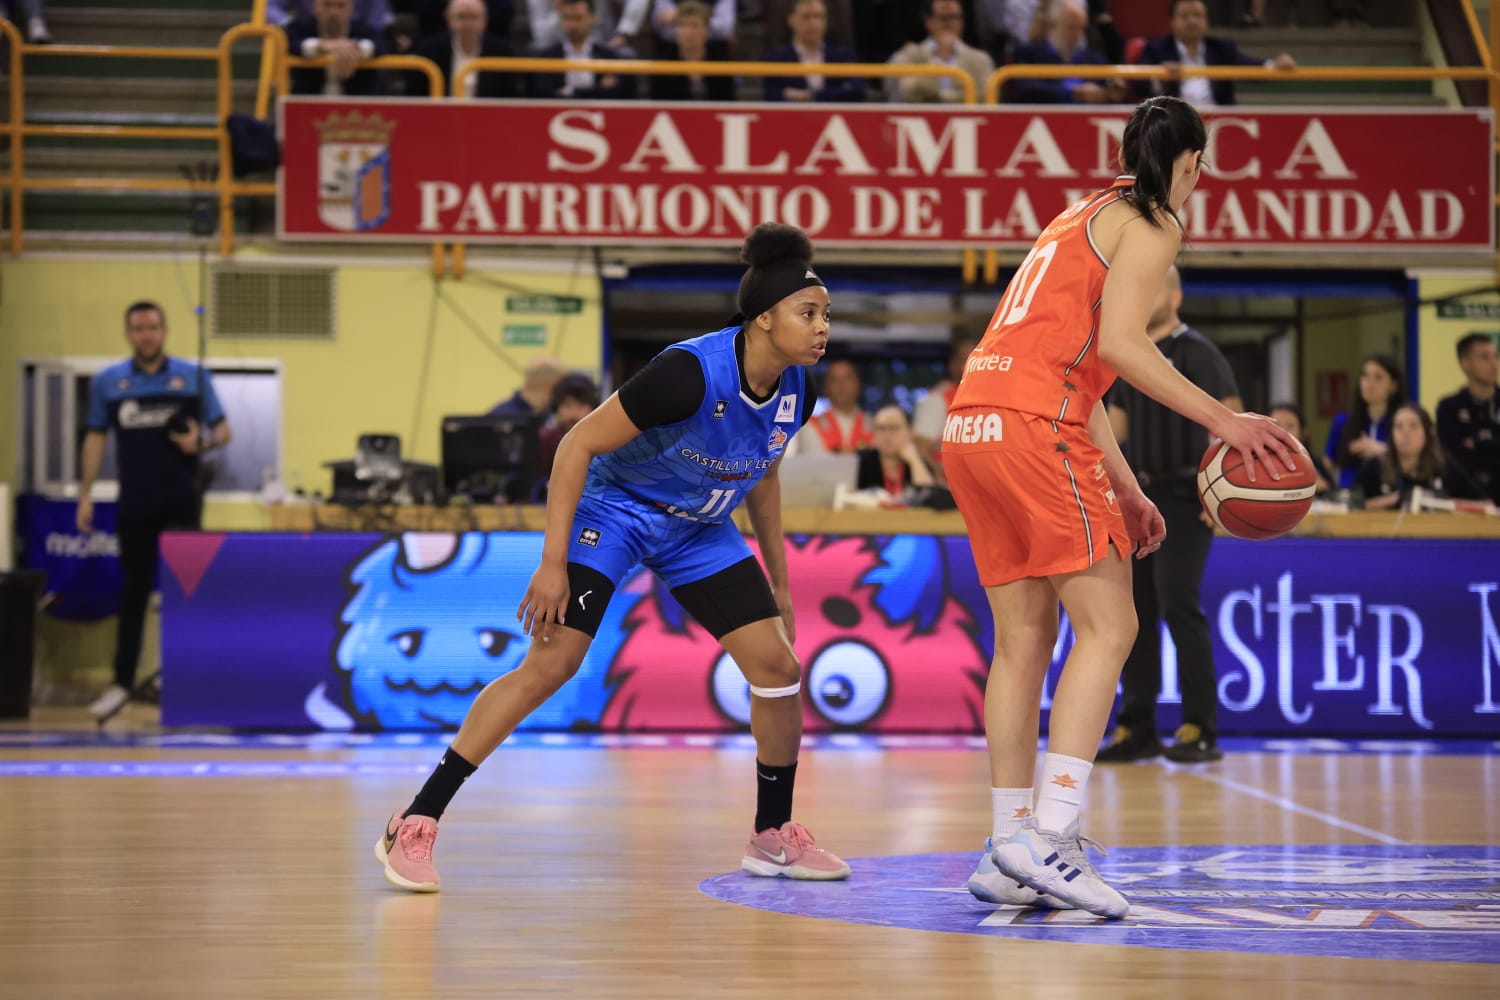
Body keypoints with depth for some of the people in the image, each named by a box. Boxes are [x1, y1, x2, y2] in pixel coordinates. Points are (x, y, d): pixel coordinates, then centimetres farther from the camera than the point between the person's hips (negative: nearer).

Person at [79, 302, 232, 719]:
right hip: (133, 502, 1)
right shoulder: (107, 382, 5)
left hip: (181, 499, -1)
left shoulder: (193, 377, 2)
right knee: (134, 591, 5)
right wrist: (85, 495, 1)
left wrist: (202, 445, -18)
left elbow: (223, 430, 5)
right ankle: (122, 682, 9)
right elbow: (95, 439, 8)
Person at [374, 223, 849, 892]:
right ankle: (413, 828, -13)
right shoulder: (692, 372, -31)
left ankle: (773, 837, 17)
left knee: (778, 667, -3)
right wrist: (553, 563, -27)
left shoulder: (795, 392, -10)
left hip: (698, 528, 7)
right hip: (613, 508, -6)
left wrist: (779, 581, 16)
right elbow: (578, 444, -25)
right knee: (550, 666, -17)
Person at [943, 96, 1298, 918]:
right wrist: (1224, 421, -14)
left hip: (972, 427, 9)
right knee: (1107, 627, -7)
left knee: (1025, 639, 10)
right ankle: (1047, 840, -19)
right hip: (1033, 427, -9)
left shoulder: (1086, 215, 28)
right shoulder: (1149, 222, 1)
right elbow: (1118, 343, -14)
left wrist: (1123, 488, 28)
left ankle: (1008, 857, 8)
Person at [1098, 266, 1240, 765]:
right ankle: (1137, 728, 12)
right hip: (1138, 494, 7)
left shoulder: (1196, 352, -8)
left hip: (1183, 498, -7)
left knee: (1178, 603, -14)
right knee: (1134, 608, 6)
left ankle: (1201, 731, -10)